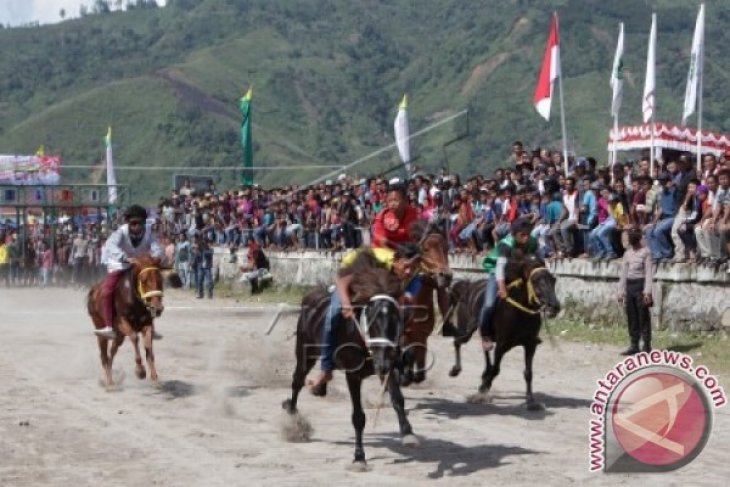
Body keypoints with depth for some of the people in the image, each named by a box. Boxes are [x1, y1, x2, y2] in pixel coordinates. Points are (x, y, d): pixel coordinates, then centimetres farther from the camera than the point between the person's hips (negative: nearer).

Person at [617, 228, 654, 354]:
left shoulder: (645, 252, -4)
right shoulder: (627, 253, 13)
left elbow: (648, 272, -9)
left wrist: (647, 291, -16)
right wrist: (621, 291, 10)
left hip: (640, 284, -6)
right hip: (629, 285, 6)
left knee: (643, 316, -4)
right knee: (631, 317, 6)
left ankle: (647, 345, 1)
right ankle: (634, 345, 11)